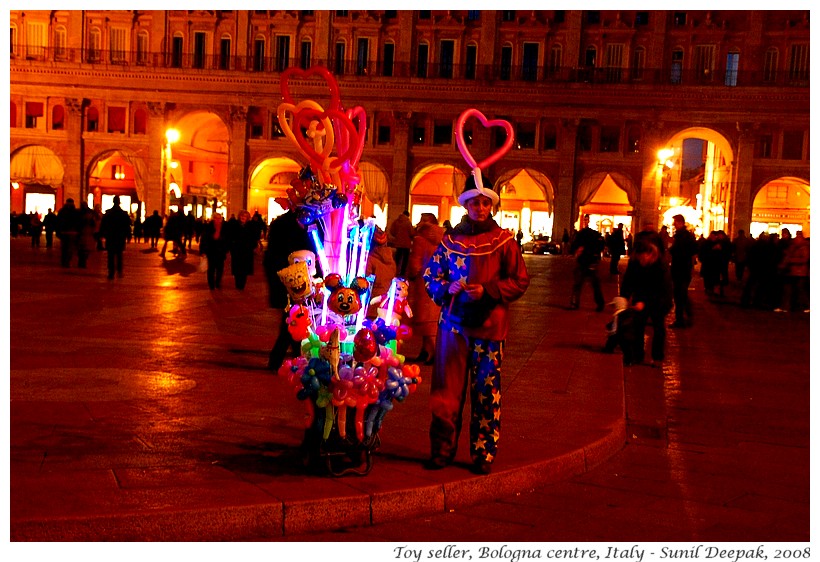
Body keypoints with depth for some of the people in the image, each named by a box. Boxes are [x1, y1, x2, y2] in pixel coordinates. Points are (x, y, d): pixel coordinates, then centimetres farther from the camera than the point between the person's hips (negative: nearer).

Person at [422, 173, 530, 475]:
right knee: (446, 390, 4)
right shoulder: (451, 239, 8)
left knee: (486, 393, 3)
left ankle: (484, 455, 14)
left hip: (488, 326, -2)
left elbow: (520, 281, 1)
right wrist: (447, 288, -7)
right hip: (453, 324, 2)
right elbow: (430, 276, 13)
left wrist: (487, 291, -12)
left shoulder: (503, 241, 1)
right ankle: (442, 450, 15)